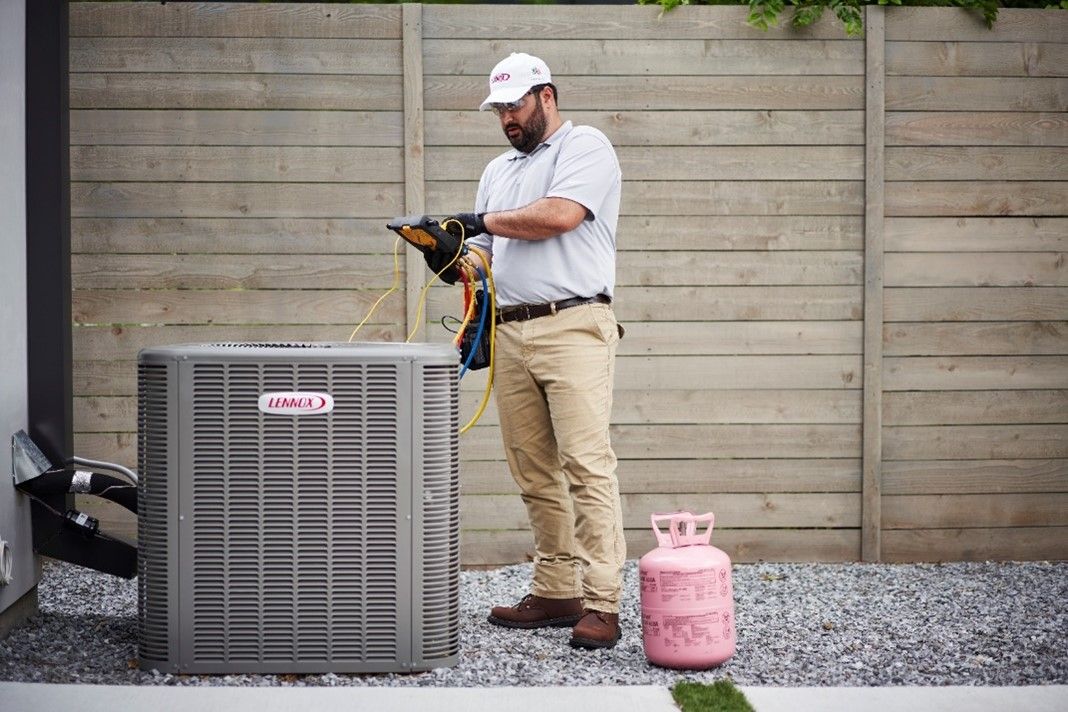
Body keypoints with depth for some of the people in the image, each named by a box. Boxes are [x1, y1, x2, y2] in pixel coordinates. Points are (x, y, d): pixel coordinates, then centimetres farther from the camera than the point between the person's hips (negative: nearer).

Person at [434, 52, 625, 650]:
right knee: (535, 474, 5)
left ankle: (602, 603, -15)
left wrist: (482, 221, -4)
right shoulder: (499, 170, 26)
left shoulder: (584, 147, 2)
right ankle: (557, 591, 11)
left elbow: (559, 215, -14)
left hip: (573, 326, -8)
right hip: (511, 331, 8)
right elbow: (487, 254, 25)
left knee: (586, 463, -13)